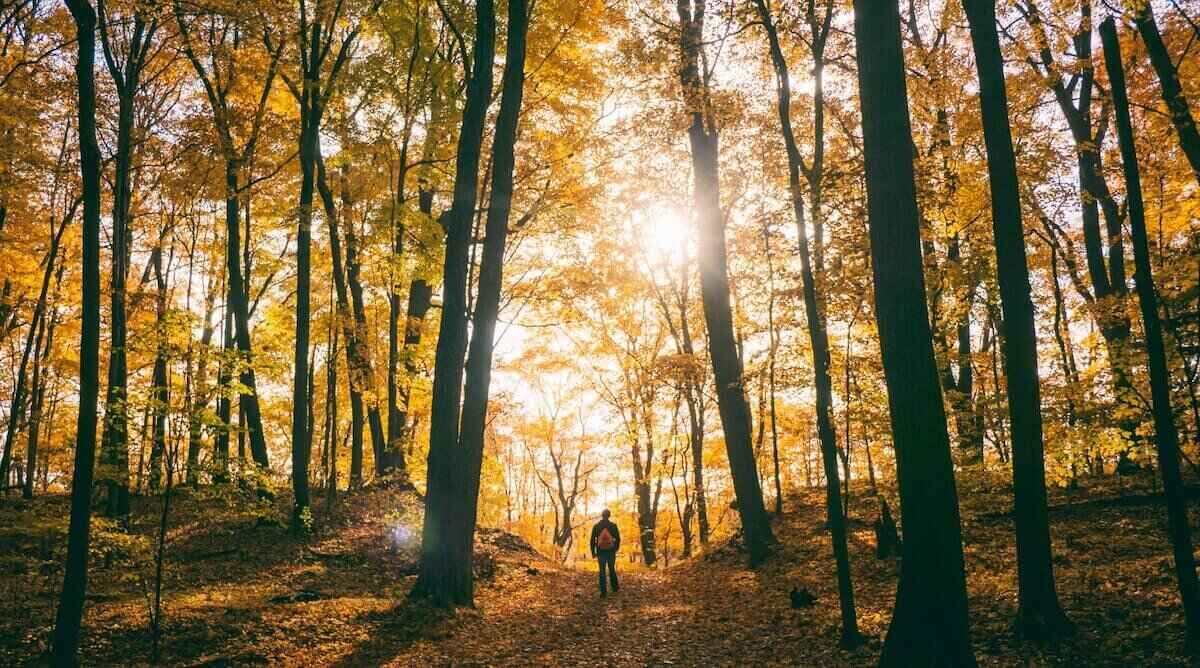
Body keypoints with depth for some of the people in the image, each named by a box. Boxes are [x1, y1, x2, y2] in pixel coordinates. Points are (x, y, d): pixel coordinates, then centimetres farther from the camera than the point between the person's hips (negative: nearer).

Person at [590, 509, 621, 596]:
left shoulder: (596, 526, -2)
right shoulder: (613, 525, -3)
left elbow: (593, 540, -2)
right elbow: (618, 538, 1)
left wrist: (593, 552, 5)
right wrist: (616, 548, 17)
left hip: (600, 551, 0)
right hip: (611, 551, 0)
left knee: (602, 571, 3)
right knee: (612, 569, 17)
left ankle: (603, 591, -2)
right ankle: (615, 588, 24)